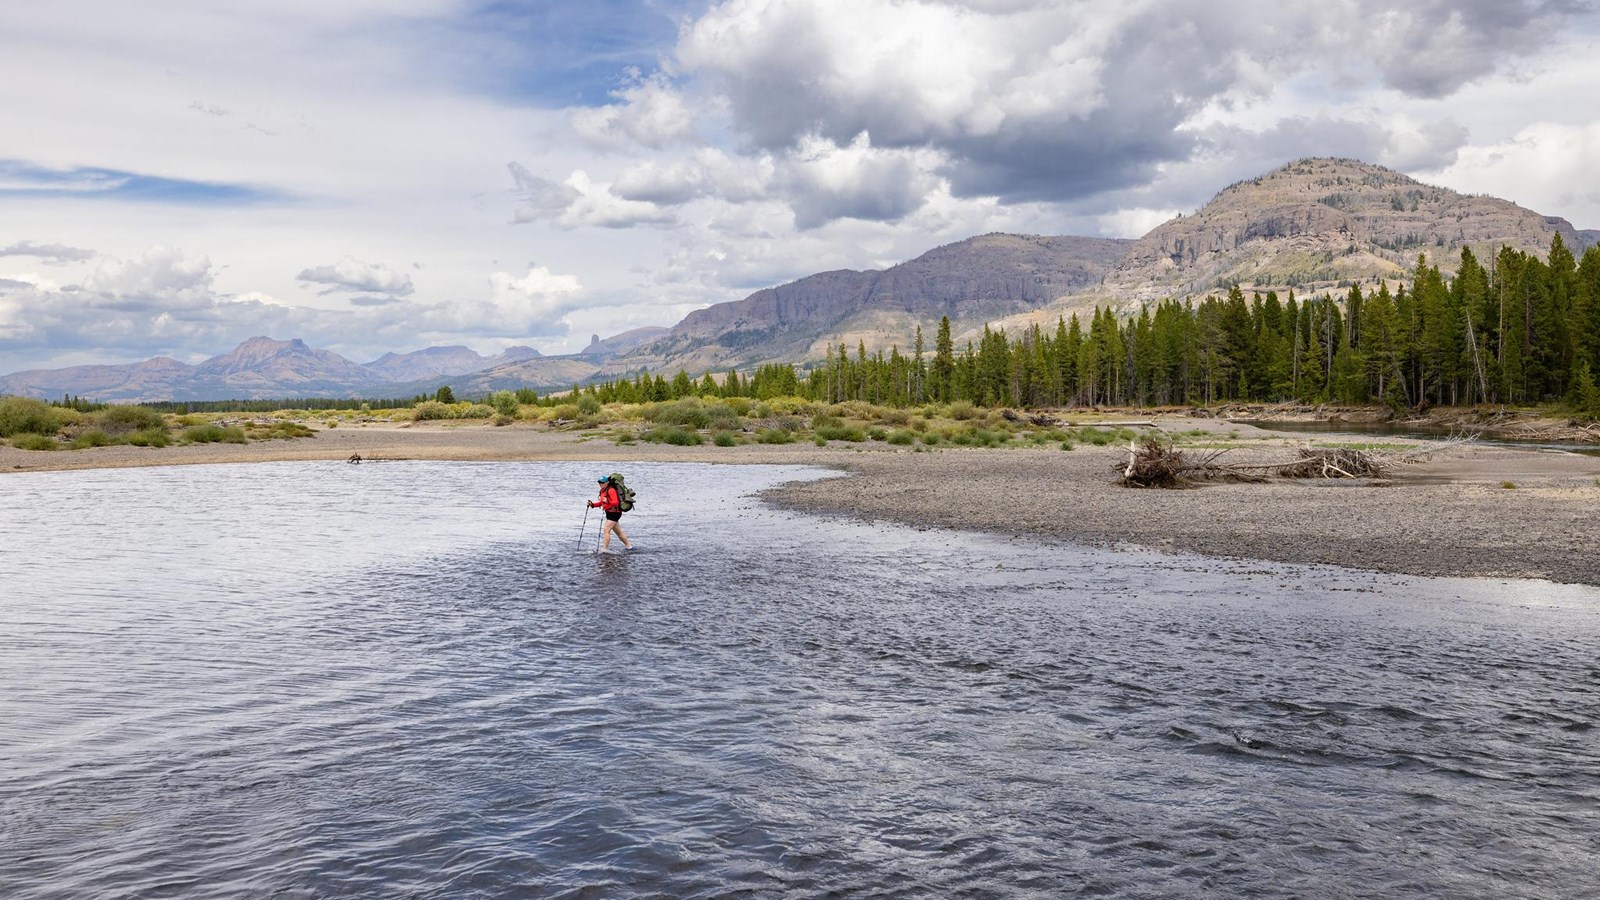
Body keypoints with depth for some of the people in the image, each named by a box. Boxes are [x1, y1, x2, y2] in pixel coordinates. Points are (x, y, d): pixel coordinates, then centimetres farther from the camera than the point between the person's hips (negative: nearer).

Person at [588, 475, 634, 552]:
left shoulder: (611, 490, -17)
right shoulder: (603, 491, 11)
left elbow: (616, 502, -24)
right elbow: (601, 503, 18)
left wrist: (607, 501, -40)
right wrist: (592, 504, 5)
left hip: (614, 513, -10)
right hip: (609, 513, 10)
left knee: (606, 530, -15)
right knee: (618, 532, 18)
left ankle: (604, 549, -14)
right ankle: (629, 546, 30)